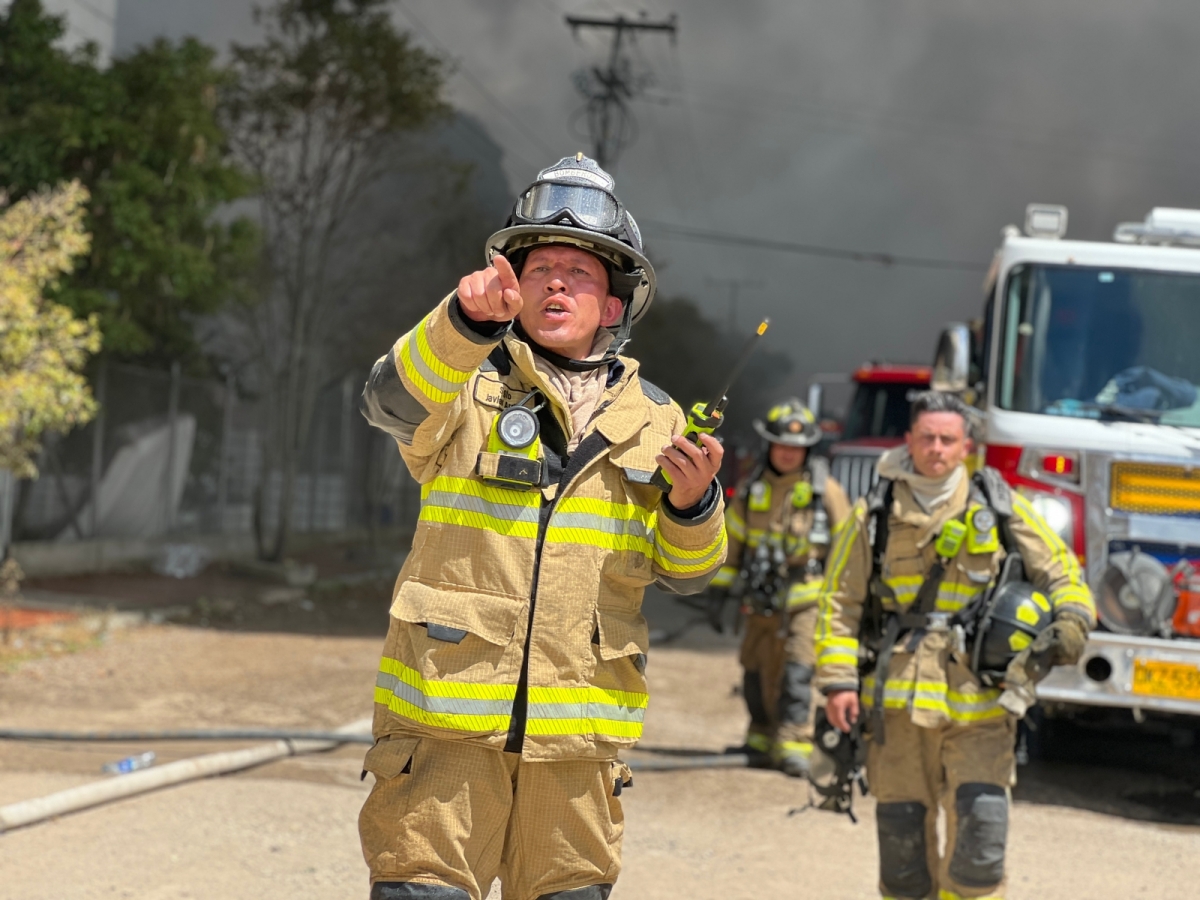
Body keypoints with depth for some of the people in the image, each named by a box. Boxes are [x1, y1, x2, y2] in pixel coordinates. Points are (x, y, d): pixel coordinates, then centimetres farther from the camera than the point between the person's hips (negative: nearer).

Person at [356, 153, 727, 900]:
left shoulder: (651, 420, 12)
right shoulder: (467, 389, 4)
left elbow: (687, 573, 12)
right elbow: (391, 403, -20)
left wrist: (693, 501, -10)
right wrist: (467, 320, -38)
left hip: (577, 733, 3)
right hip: (448, 714, -3)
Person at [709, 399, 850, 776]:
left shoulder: (824, 489, -3)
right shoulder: (751, 487, 6)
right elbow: (731, 534, 17)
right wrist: (721, 583, 16)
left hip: (807, 597, -4)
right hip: (762, 599, 4)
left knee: (800, 670, -16)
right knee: (759, 671, 10)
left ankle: (795, 747, -19)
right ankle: (763, 738, 28)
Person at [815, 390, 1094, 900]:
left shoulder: (999, 508, 6)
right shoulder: (876, 514, 6)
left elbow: (1058, 570, 9)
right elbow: (840, 601, 6)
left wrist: (1071, 623, -11)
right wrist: (837, 681, -3)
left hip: (977, 700, -1)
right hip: (900, 699, 1)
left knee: (980, 820, -11)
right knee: (901, 829, 4)